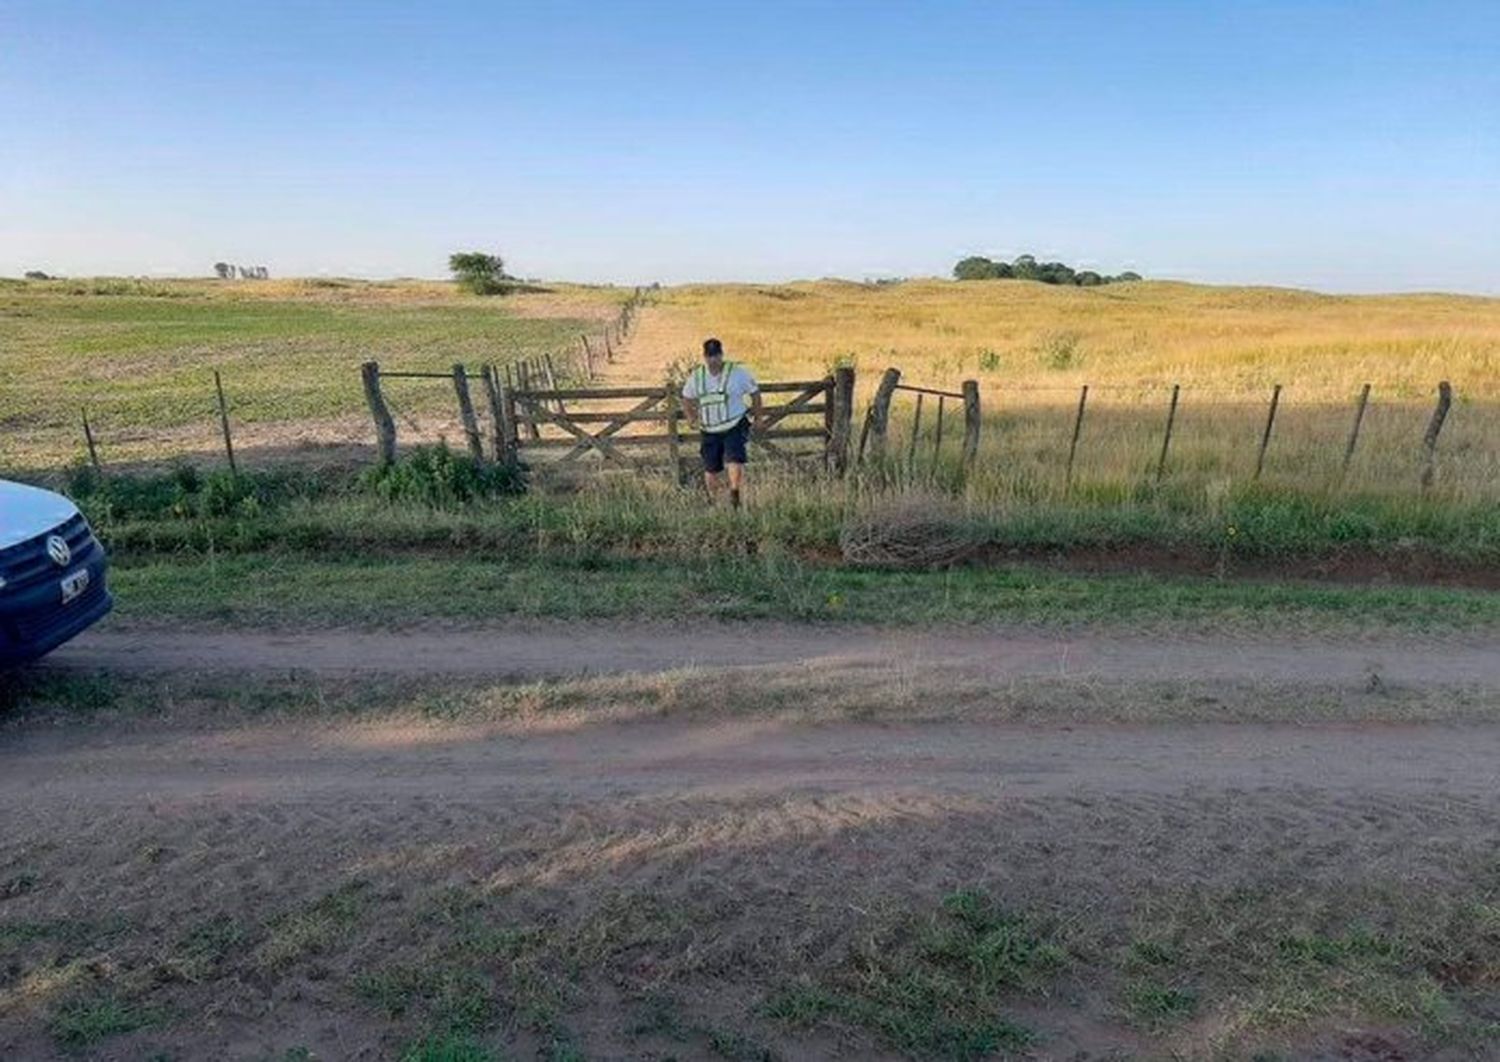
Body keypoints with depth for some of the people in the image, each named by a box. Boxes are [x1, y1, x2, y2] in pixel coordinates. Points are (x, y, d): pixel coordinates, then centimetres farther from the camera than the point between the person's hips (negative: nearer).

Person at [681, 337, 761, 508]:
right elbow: (687, 398, 22)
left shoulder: (738, 373, -6)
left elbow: (754, 393, 5)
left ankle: (735, 494, -13)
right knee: (710, 470, 7)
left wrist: (757, 417, 7)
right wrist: (693, 417, 16)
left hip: (735, 426, -3)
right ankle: (713, 500, 26)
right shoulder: (696, 377, 4)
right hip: (709, 431, 3)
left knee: (734, 461, -24)